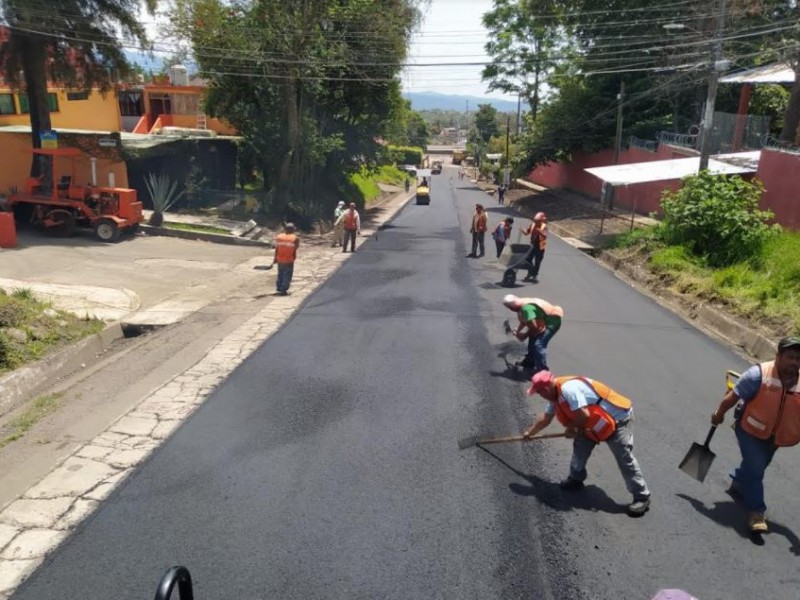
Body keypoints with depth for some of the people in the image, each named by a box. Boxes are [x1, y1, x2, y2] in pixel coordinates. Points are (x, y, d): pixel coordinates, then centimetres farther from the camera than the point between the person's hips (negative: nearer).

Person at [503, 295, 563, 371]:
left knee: (538, 345, -18)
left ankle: (542, 370, -11)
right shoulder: (523, 304, 1)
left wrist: (525, 335, -12)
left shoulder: (526, 308, -31)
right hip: (545, 320, 11)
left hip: (552, 321, -11)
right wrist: (517, 330, 9)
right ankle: (529, 362, 40)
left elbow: (534, 326, -28)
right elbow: (524, 321, 16)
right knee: (533, 340, 22)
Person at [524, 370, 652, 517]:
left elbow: (584, 415, -33)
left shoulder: (568, 388, -29)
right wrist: (529, 432, 30)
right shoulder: (555, 396, 5)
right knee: (580, 445, 14)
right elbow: (545, 419, 21)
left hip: (617, 418, -10)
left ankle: (642, 497, 3)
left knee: (625, 460, -6)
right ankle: (576, 479, 31)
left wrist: (572, 428, -13)